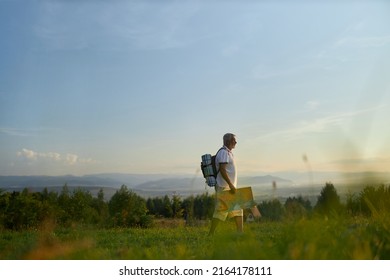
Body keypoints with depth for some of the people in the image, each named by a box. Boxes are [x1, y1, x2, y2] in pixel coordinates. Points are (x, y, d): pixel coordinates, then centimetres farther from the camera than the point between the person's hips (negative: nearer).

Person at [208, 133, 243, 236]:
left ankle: (240, 233, 14)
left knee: (238, 210, 10)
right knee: (220, 211, -7)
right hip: (224, 187, -10)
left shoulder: (228, 153, 18)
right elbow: (222, 170, -23)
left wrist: (232, 186, 19)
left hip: (230, 187, 10)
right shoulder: (223, 152, -12)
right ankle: (211, 234, 0)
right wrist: (231, 185, -25)